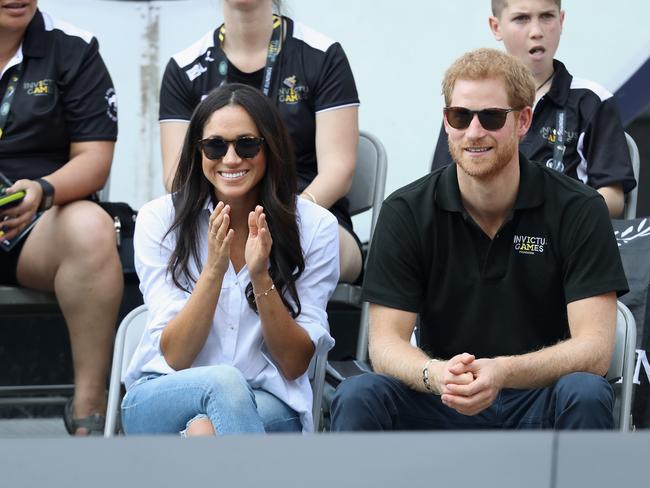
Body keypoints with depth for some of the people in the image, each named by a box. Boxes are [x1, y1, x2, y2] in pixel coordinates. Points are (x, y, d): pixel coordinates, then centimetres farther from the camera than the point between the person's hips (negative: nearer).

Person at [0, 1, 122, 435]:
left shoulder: (73, 49, 4)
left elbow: (94, 159, -1)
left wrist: (42, 192, -22)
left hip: (44, 224, 0)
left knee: (91, 227, -33)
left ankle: (89, 405, -27)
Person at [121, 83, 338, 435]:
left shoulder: (314, 226, -3)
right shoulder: (159, 220, -2)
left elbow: (295, 364, -5)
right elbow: (175, 357, -9)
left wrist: (261, 277, -20)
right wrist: (214, 269, -23)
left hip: (267, 406, 0)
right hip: (161, 401, 0)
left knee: (205, 431, -37)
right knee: (225, 380, -36)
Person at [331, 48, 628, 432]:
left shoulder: (578, 210, -7)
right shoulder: (406, 212, -2)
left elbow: (594, 349, -14)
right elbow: (386, 342, -6)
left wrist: (501, 373, -34)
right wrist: (434, 374, -31)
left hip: (537, 404, -1)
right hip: (442, 403, 1)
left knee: (585, 395, -34)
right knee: (358, 397, -27)